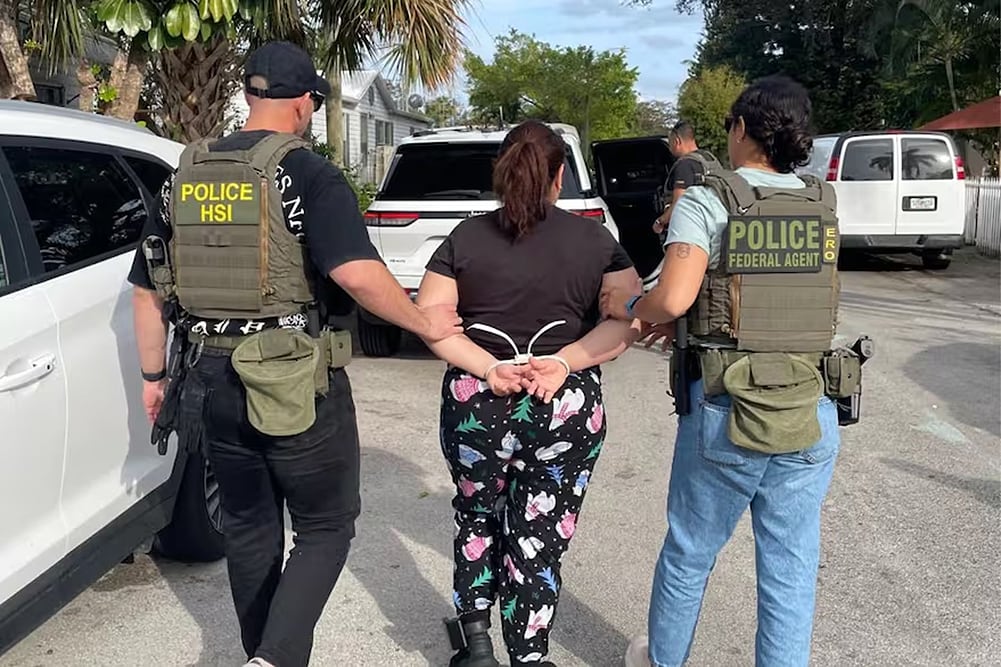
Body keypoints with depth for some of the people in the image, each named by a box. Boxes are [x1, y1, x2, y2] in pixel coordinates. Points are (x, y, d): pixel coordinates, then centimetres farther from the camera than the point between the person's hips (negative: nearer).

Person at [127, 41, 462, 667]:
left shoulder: (185, 176, 8)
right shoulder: (309, 174, -10)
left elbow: (147, 290, 11)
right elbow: (357, 272, -25)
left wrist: (154, 374, 21)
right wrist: (425, 322, -12)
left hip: (213, 381, 6)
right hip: (296, 383, -6)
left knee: (248, 530, 21)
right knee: (326, 527, 11)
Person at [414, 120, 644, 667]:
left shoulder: (466, 237, 1)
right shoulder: (593, 240, 0)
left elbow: (428, 317, -6)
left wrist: (488, 368, -13)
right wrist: (564, 362, -15)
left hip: (476, 406, 1)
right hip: (567, 410, -1)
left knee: (478, 518, 24)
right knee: (539, 539, 11)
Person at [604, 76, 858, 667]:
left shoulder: (706, 202, -9)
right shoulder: (824, 208, 7)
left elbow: (673, 300, -21)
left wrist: (628, 307, 0)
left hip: (725, 411, -3)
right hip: (813, 415, 3)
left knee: (689, 552, 18)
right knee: (792, 570, 13)